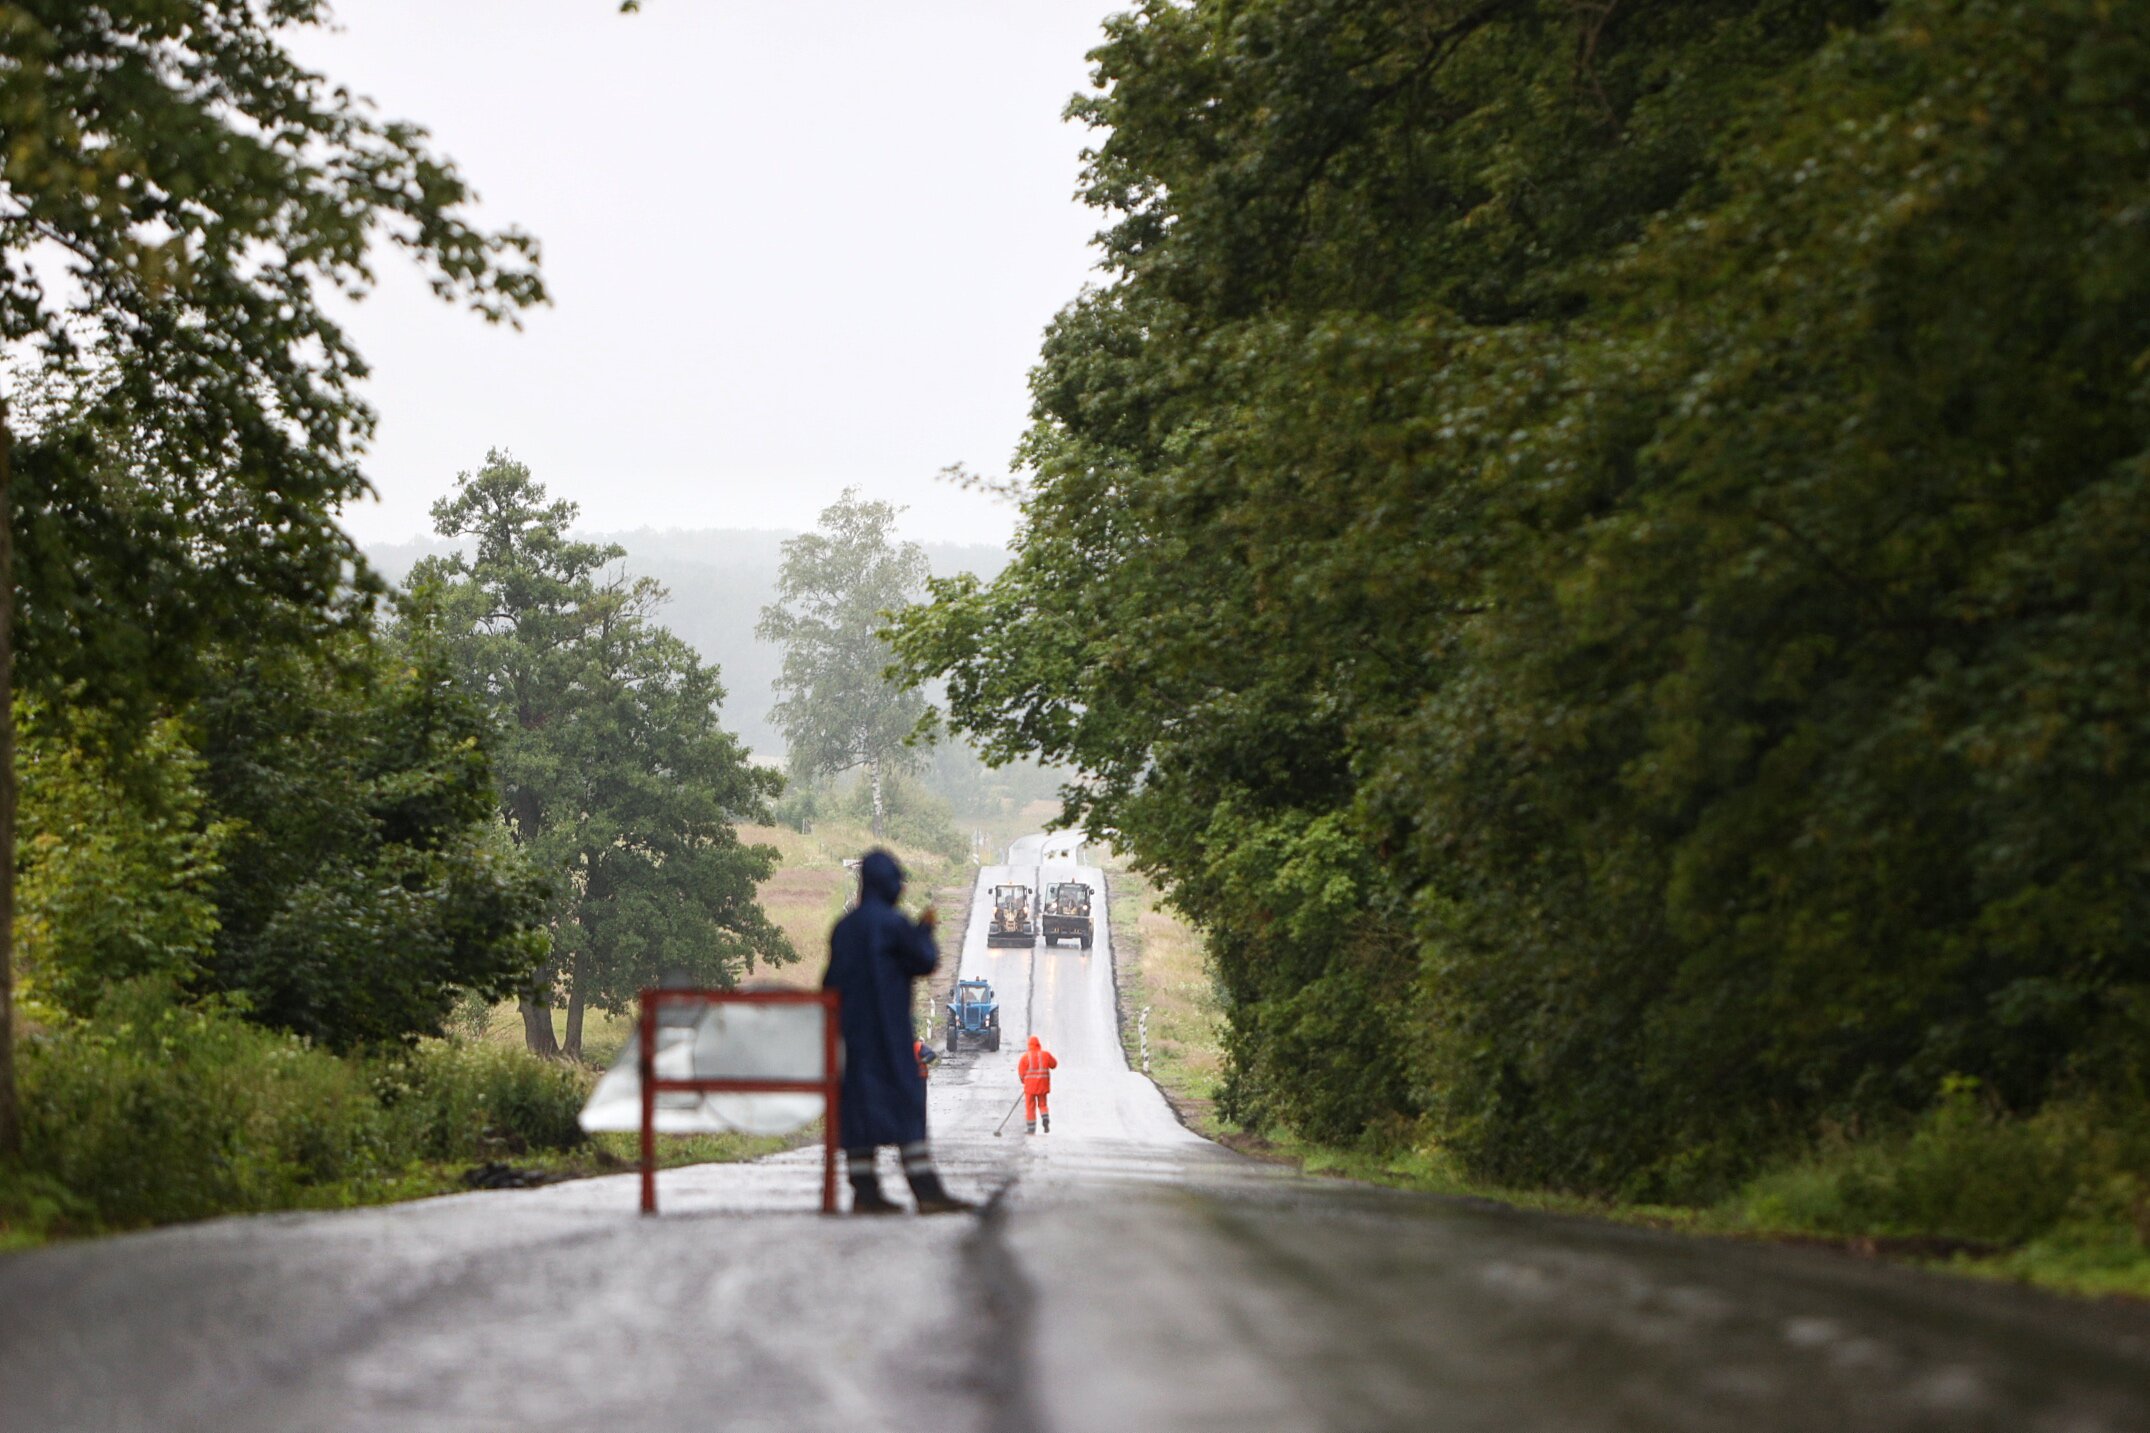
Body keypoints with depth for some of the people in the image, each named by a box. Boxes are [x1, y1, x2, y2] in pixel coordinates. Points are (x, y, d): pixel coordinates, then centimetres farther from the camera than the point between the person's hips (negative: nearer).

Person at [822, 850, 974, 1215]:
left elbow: (832, 981, 13)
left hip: (852, 1030, 7)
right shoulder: (891, 923, -11)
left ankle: (865, 1191, 3)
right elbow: (926, 960, -6)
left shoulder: (845, 927, 11)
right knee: (905, 1102, -7)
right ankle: (927, 1191, -10)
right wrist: (925, 930, 9)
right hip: (887, 1030, -7)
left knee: (859, 1102, 6)